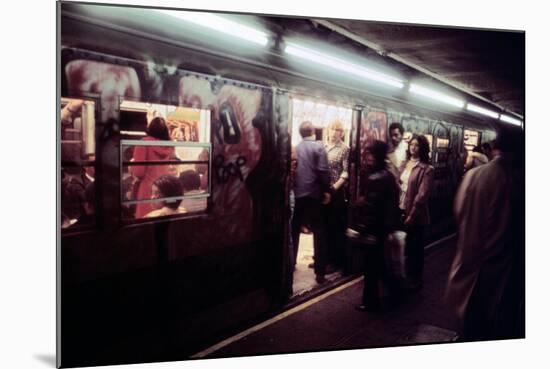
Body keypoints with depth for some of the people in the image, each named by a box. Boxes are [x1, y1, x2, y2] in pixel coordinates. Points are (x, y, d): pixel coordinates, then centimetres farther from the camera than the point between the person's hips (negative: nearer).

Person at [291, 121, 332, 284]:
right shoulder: (318, 147, -6)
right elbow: (323, 171, -13)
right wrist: (326, 190, -5)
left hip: (296, 194, 4)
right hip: (313, 194, -4)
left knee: (294, 230, 16)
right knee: (319, 231, 2)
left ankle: (290, 264, 25)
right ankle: (319, 271, 0)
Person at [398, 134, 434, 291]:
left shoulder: (426, 169, -11)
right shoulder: (404, 164, 9)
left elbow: (422, 195, -16)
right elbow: (397, 185, 10)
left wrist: (412, 215, -17)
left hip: (415, 215, -5)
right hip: (400, 211, 6)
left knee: (415, 248, 8)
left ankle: (415, 280, 24)